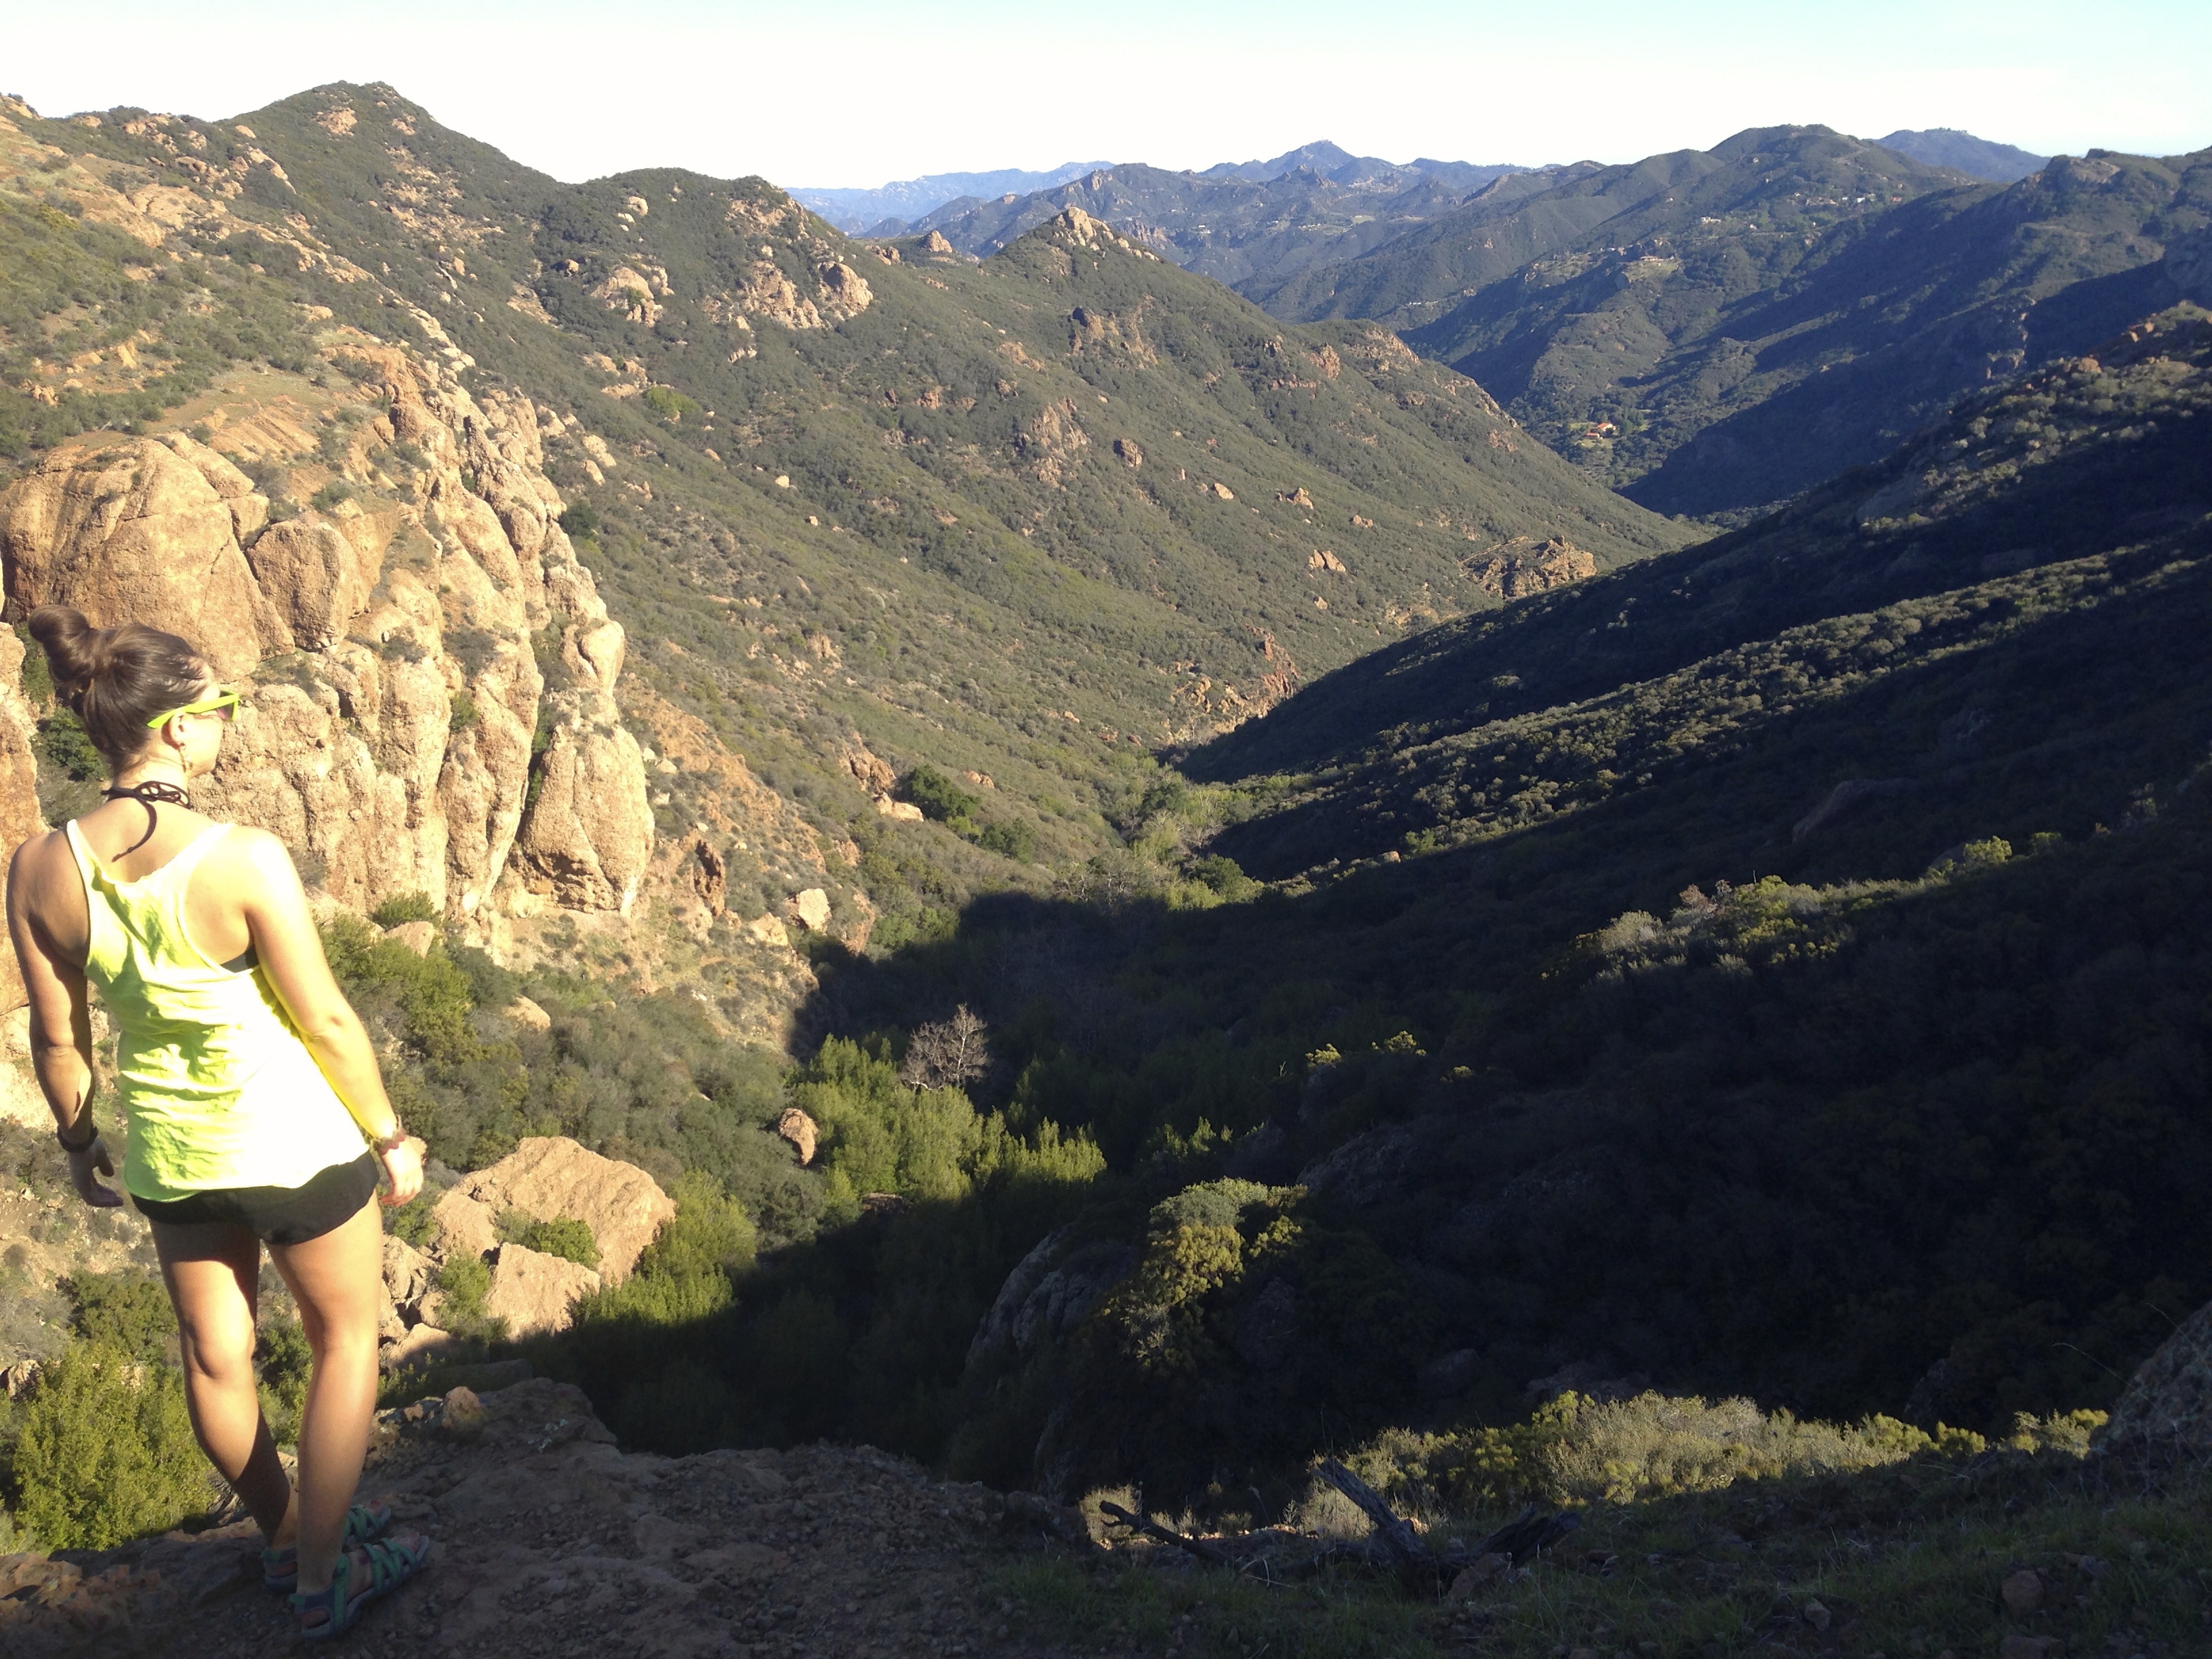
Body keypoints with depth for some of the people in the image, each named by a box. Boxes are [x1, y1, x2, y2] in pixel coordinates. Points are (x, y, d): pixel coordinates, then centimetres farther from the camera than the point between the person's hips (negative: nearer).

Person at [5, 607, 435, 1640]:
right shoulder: (245, 860, -26)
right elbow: (326, 1022, -18)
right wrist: (389, 1135, -3)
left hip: (167, 1152, 5)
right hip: (295, 1141, -5)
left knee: (214, 1349, 23)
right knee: (345, 1332, 17)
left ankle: (284, 1535, 45)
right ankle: (324, 1578, 24)